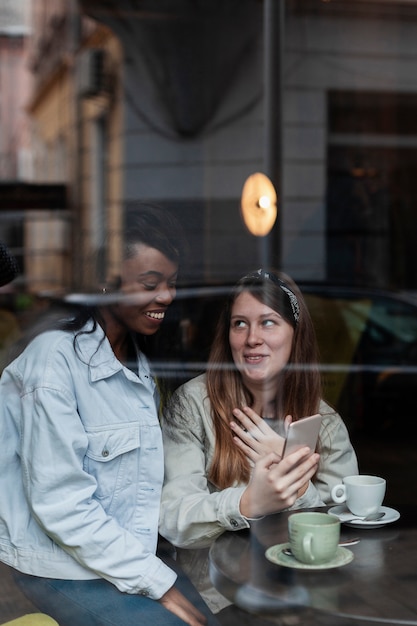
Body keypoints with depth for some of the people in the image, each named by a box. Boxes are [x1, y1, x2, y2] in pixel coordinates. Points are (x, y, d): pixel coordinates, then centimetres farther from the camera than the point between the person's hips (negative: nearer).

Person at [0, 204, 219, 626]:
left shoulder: (137, 359, 9)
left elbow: (143, 479, 10)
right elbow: (62, 503, -20)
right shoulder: (55, 360, -17)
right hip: (66, 570, -7)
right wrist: (159, 583, -17)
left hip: (136, 553, 7)